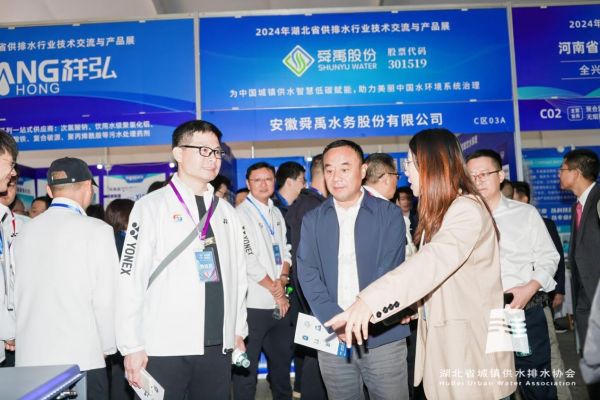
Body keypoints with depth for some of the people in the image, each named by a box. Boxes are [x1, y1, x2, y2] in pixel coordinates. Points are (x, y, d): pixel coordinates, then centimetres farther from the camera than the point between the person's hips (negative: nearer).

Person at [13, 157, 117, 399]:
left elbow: (15, 295, 7)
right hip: (81, 359, -5)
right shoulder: (96, 231, -10)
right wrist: (108, 347, 3)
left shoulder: (25, 232, 6)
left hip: (29, 360, 5)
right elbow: (105, 299, -11)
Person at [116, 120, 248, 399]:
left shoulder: (226, 212, 11)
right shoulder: (151, 207, -4)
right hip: (163, 348, -4)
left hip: (218, 346, 4)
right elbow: (130, 279, -7)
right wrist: (132, 346, -9)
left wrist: (238, 331, 12)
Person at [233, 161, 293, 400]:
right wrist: (274, 289, -8)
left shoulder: (276, 213, 13)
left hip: (280, 302, 7)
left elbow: (285, 251, 14)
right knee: (247, 368, 3)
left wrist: (283, 278, -5)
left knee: (282, 360, 18)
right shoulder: (241, 214, -8)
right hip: (255, 304, -6)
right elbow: (248, 260, -13)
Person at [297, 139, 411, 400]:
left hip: (382, 336, -2)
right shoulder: (312, 220, 7)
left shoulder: (389, 214, 1)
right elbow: (308, 276, -1)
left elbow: (388, 272, -7)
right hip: (333, 338, 2)